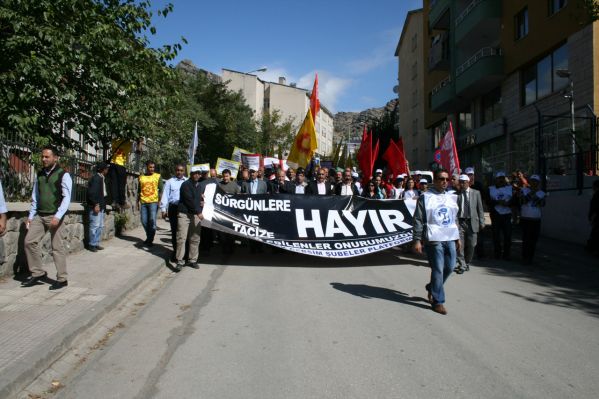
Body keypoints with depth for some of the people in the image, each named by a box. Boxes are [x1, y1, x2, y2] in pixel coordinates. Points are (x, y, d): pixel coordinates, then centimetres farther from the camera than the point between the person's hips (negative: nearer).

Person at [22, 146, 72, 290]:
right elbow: (35, 197, 17)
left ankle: (62, 279, 8)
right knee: (29, 241, 0)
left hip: (55, 216, -6)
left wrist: (58, 216, -23)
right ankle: (38, 273, 15)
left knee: (57, 247, -2)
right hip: (39, 215, 6)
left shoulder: (63, 175, -7)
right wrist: (31, 216, 11)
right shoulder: (39, 175, 12)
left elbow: (66, 198, -14)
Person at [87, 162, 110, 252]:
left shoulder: (102, 178, 16)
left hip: (101, 206, 10)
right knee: (95, 226, -6)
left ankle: (96, 243, 20)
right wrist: (95, 204, -21)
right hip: (96, 206, -10)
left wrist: (103, 204, 13)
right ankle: (92, 244, 2)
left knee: (100, 226, 13)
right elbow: (91, 192, -20)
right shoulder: (96, 178, -13)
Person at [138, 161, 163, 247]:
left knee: (152, 221, -8)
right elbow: (139, 190, 17)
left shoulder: (158, 176, 2)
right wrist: (138, 201, 13)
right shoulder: (141, 177, 11)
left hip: (153, 202, -4)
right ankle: (149, 237, 25)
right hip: (143, 202, 4)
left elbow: (160, 189, 1)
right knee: (144, 221, 6)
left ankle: (150, 240, 1)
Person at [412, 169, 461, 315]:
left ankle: (432, 288, 33)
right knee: (438, 269, -5)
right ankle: (438, 301, 7)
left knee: (450, 267, 10)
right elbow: (418, 220, -7)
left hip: (450, 238, 7)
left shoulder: (452, 198, 15)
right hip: (434, 239, -6)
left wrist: (458, 237, 20)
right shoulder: (425, 197, -5)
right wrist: (417, 240, -12)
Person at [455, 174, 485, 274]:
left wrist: (481, 223, 3)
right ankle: (462, 265, 3)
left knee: (471, 245, 8)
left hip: (472, 222, 1)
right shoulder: (456, 194, 2)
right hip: (460, 222, -1)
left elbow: (480, 209, 7)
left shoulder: (476, 193, 5)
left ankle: (467, 263, 27)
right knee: (460, 244, -6)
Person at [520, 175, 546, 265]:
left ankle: (530, 258, 15)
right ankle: (525, 258, 0)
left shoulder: (541, 193, 8)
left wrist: (536, 193, -13)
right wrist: (531, 192, -16)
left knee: (533, 240, 5)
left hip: (536, 220, 3)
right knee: (526, 239, -7)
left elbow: (542, 204, -10)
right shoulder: (524, 190, 4)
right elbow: (522, 201, -13)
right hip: (525, 219, -2)